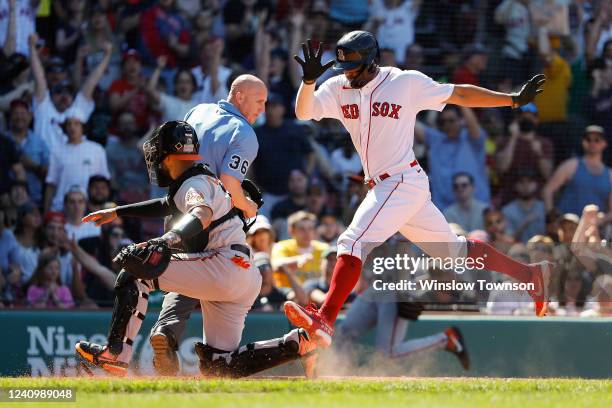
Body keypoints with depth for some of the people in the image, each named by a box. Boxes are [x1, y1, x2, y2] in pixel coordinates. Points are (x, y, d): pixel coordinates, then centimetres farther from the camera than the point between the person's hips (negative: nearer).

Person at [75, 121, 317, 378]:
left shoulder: (195, 183, -7)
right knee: (219, 365, 8)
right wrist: (117, 212, 42)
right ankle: (296, 344, 0)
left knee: (135, 270, -8)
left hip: (226, 266, -10)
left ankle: (115, 353, -16)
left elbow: (202, 215, -30)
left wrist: (166, 240, -47)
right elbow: (168, 206, 43)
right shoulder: (202, 180, 24)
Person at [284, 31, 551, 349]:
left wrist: (514, 99, 0)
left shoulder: (407, 83, -6)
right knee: (454, 250, 14)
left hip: (404, 182, -7)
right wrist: (309, 79, -21)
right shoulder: (338, 89, 8)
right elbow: (303, 112, -2)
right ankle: (529, 275, 25)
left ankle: (324, 320, -29)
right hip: (383, 188, 7)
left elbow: (459, 95, 1)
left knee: (353, 242, -21)